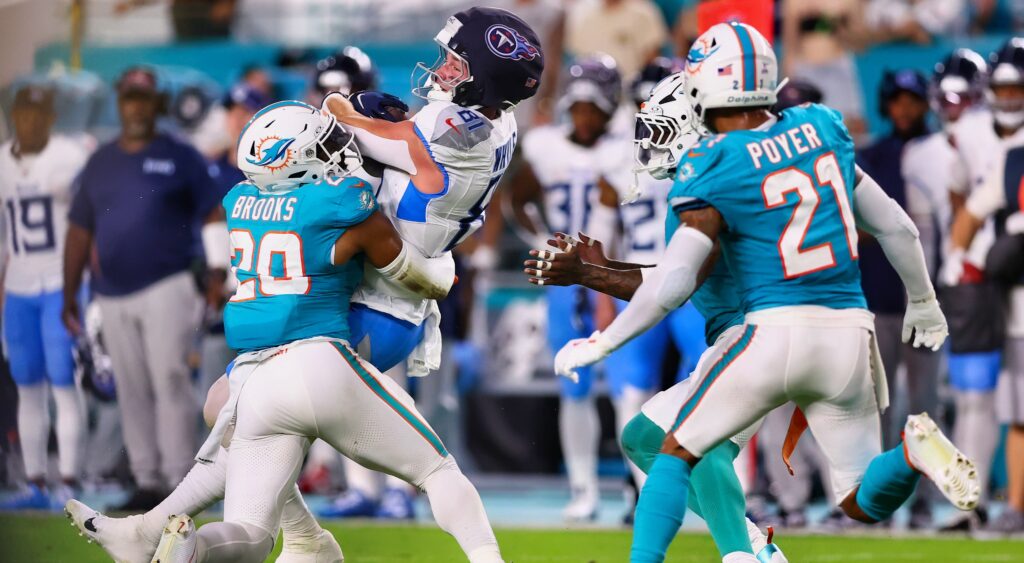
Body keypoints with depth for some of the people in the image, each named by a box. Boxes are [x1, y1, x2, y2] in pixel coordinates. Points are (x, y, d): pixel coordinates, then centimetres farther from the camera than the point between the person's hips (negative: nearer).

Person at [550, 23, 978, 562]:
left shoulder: (713, 169, -7)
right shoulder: (821, 132, 9)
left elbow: (673, 284, -14)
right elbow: (895, 226, 18)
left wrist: (600, 345, -3)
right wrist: (923, 302, 33)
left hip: (775, 332, -4)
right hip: (848, 333, 4)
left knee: (677, 454, 15)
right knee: (863, 503, 12)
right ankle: (914, 449, -17)